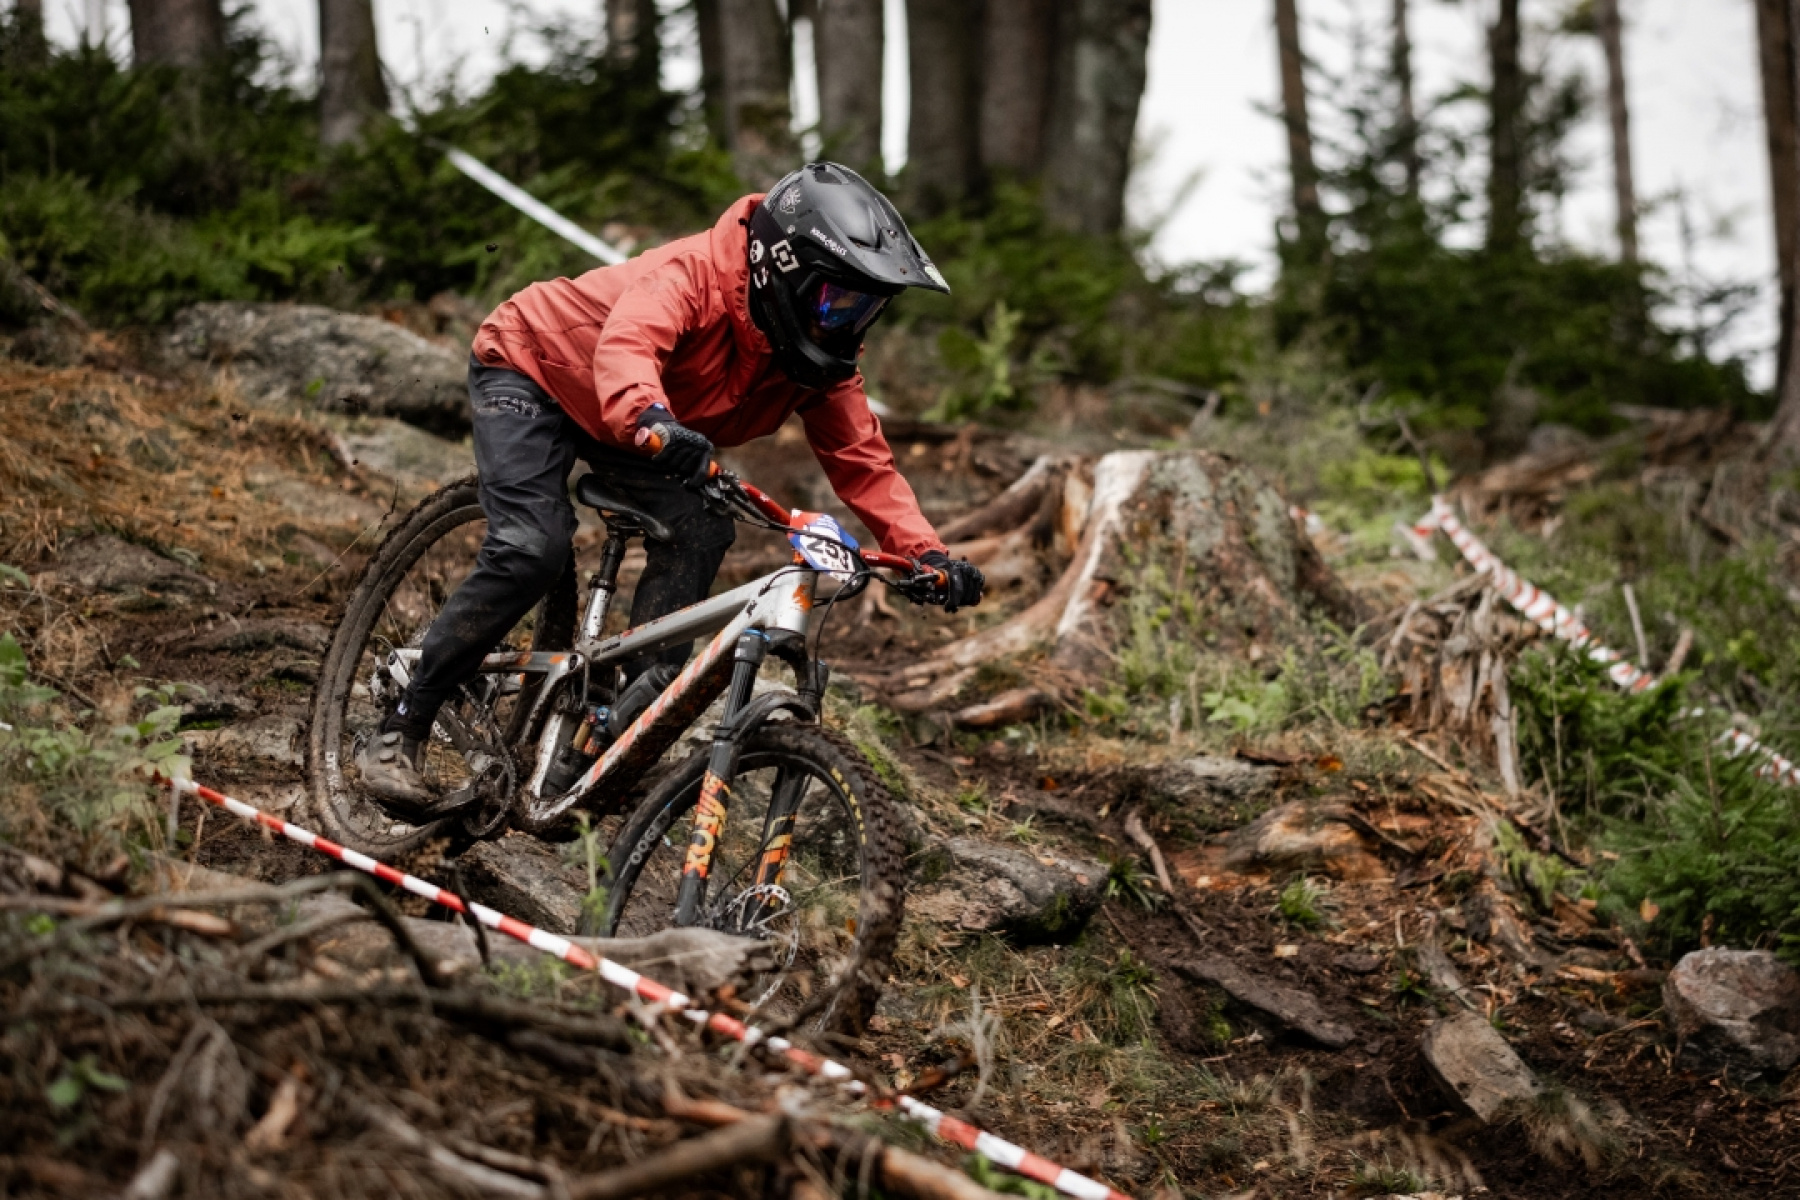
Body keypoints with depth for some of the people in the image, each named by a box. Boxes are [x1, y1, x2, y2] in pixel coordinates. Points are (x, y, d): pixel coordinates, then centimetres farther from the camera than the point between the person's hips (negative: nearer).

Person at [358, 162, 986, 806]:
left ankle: (626, 727, -14)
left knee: (700, 533, -19)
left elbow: (863, 461, -13)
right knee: (532, 548, -25)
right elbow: (624, 347, -55)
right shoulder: (692, 276, -36)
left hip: (620, 430, 7)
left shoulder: (821, 362, -15)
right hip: (528, 367, -7)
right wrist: (651, 417, -76)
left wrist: (926, 552, -27)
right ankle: (398, 730, -14)